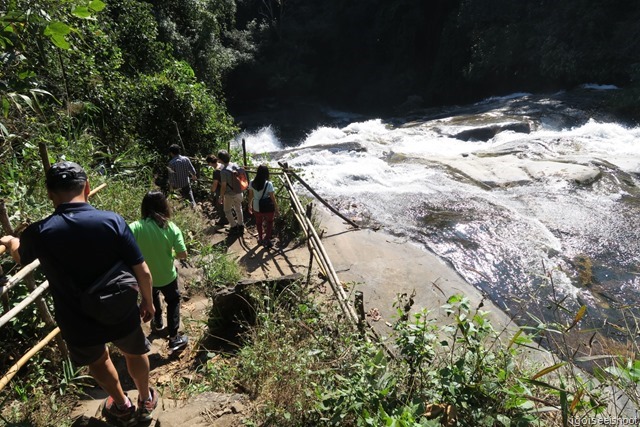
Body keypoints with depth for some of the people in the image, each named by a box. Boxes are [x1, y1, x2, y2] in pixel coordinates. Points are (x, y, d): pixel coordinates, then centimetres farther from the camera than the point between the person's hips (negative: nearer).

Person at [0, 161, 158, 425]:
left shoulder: (38, 233, -16)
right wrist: (147, 301, 4)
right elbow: (142, 272, -16)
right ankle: (146, 401, 51)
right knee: (135, 353, 30)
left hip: (79, 324, 1)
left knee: (97, 360, 33)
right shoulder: (112, 221, -20)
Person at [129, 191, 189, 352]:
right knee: (173, 301, 22)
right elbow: (183, 255, -17)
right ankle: (174, 339, 22)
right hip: (167, 276, -1)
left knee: (152, 297, 33)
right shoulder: (171, 228, -19)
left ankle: (157, 321, 55)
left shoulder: (135, 227, -20)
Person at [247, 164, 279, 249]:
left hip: (256, 208, 3)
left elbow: (250, 196, 0)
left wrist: (249, 205, 16)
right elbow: (272, 198, -17)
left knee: (259, 222, 27)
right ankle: (267, 239, 19)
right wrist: (276, 209, -5)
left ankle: (260, 239, 44)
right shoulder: (268, 184, -24)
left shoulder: (252, 183, -12)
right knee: (270, 221, 27)